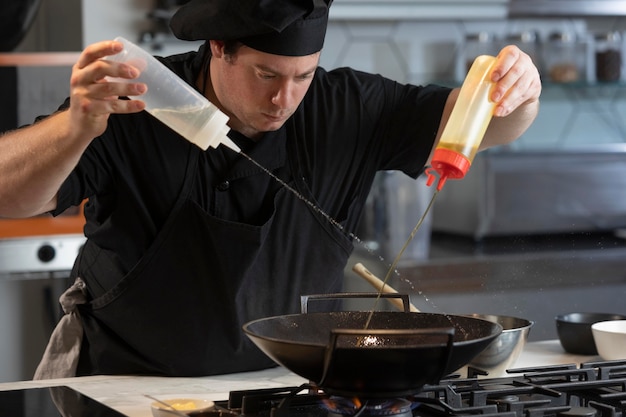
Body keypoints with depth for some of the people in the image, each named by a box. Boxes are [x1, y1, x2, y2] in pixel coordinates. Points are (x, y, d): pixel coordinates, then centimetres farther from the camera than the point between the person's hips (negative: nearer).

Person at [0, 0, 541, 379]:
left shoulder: (343, 107, -4)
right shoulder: (135, 109, -16)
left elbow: (473, 121, -3)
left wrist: (519, 90, -28)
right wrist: (78, 127, -44)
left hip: (281, 378, 4)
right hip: (130, 375, -4)